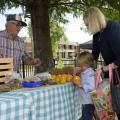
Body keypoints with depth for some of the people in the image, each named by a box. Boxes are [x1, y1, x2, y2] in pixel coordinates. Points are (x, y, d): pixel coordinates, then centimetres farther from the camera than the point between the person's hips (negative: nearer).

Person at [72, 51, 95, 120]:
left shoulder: (90, 74, -19)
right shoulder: (83, 72, 8)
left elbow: (92, 87, -28)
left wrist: (80, 85, -26)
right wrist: (76, 72, 4)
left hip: (89, 102, -9)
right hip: (85, 101, 9)